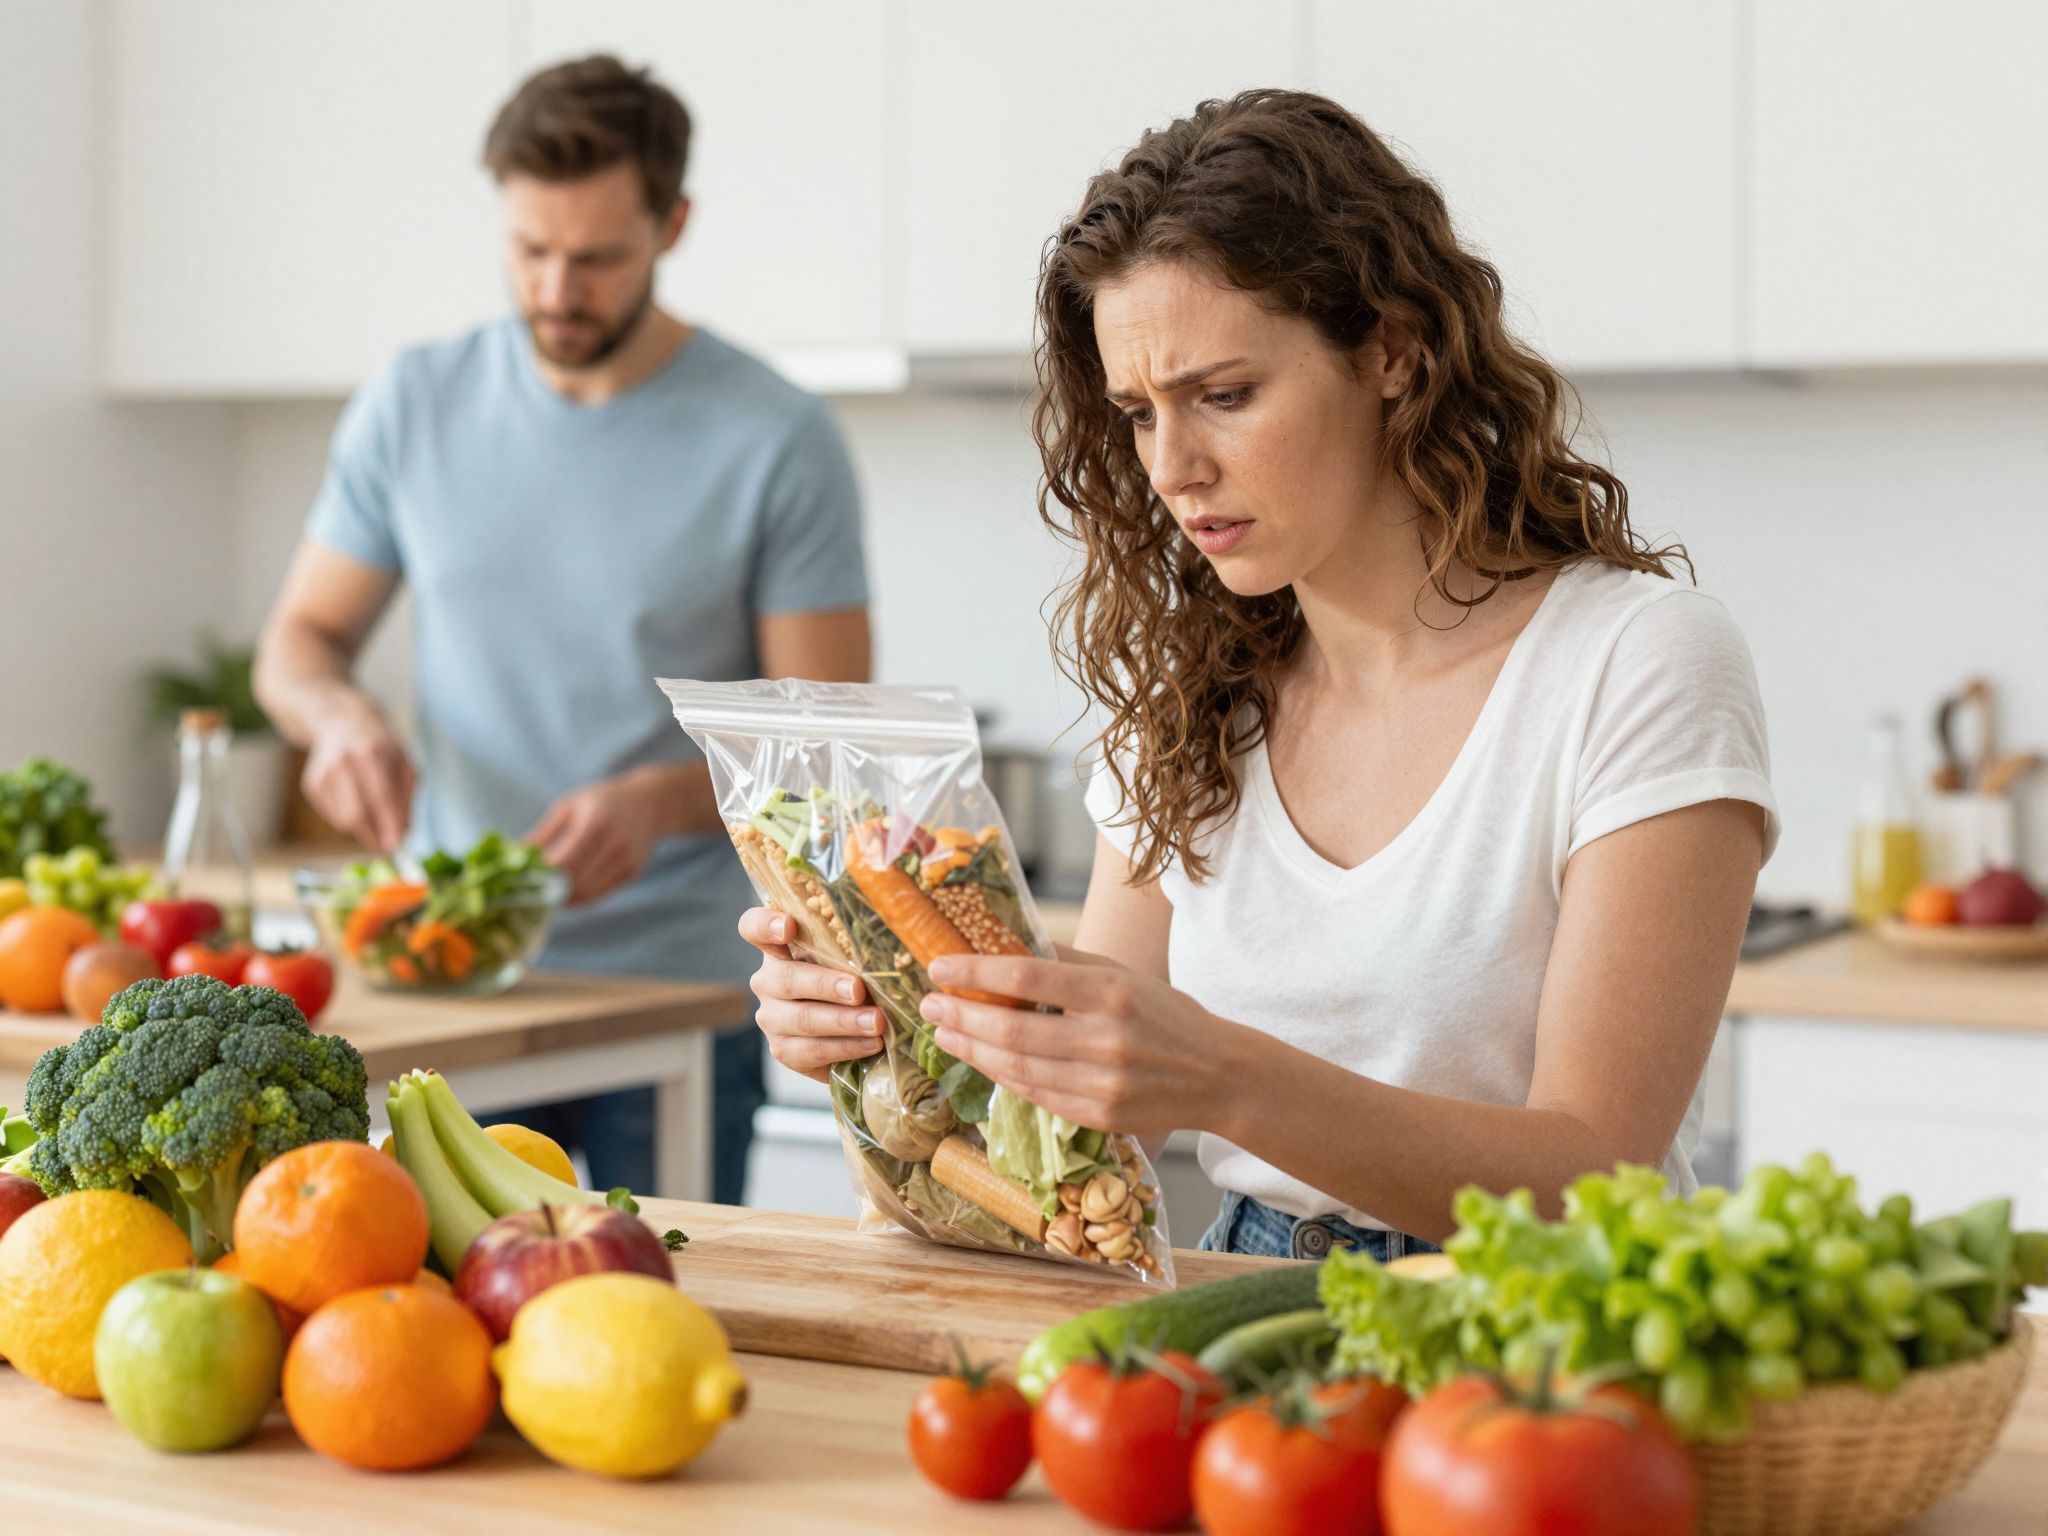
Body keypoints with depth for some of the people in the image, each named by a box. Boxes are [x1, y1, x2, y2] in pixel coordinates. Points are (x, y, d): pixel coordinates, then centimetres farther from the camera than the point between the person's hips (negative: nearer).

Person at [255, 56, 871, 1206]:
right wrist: (341, 714, -10)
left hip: (677, 991, -2)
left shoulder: (778, 442, -5)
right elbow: (302, 636, 13)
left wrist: (661, 799, -23)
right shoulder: (415, 408, 5)